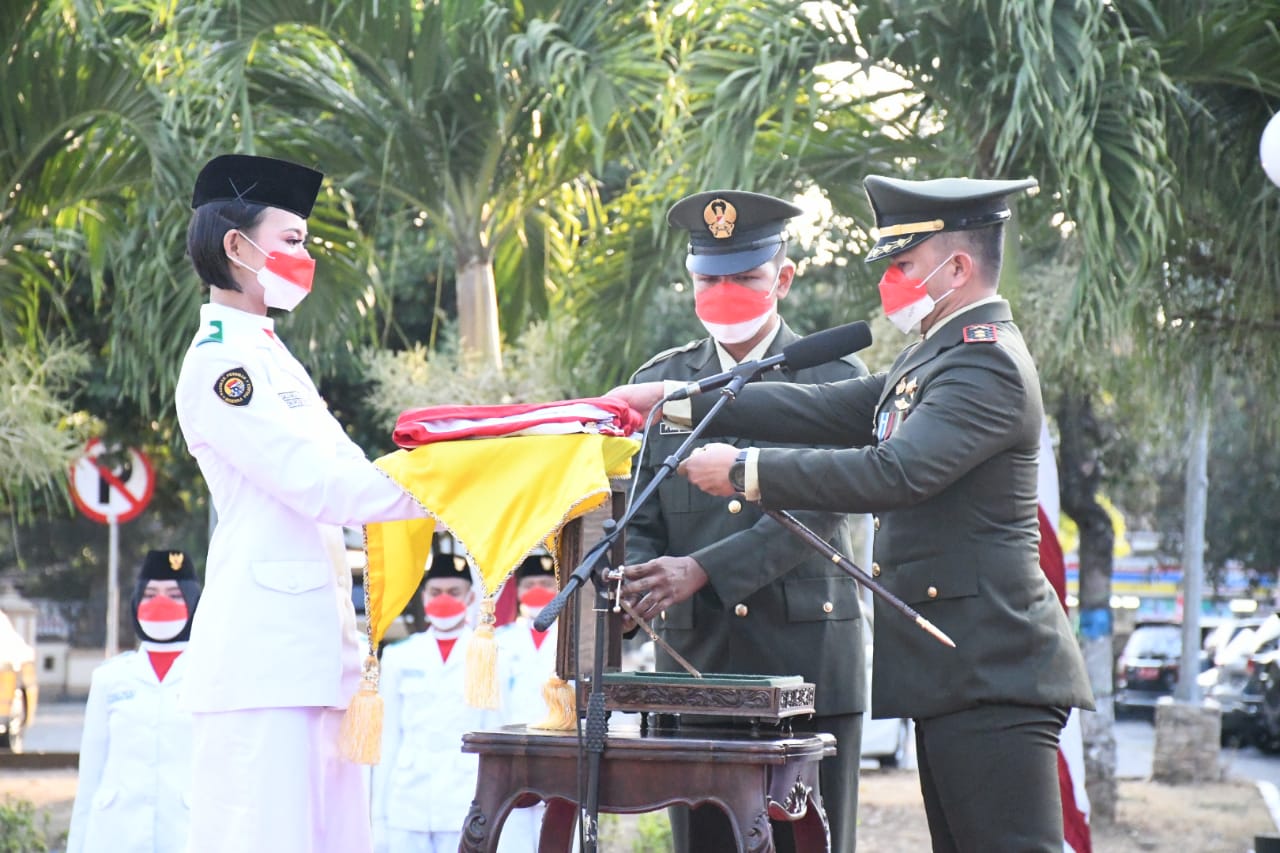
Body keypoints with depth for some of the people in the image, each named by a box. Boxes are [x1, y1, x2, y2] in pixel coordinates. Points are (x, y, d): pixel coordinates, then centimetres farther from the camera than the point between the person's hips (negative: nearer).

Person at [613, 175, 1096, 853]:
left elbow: (894, 473, -25)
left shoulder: (987, 365, -14)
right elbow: (824, 411, 16)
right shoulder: (936, 356, 20)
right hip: (954, 672, 11)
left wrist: (745, 471, -20)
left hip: (991, 671, -11)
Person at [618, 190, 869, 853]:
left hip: (806, 658, -3)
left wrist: (702, 570, -21)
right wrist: (639, 582, -12)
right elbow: (639, 516, 11)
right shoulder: (660, 381, 13)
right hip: (695, 661, 3)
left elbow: (816, 509, -10)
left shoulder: (833, 377, 2)